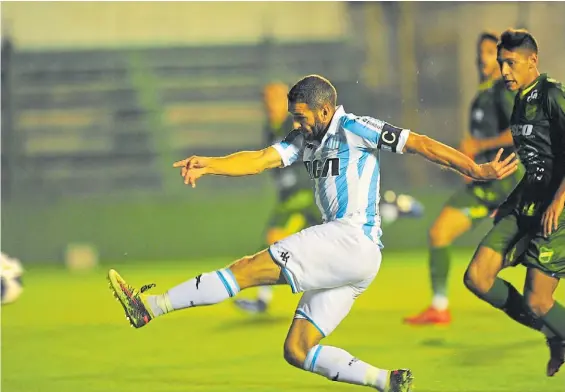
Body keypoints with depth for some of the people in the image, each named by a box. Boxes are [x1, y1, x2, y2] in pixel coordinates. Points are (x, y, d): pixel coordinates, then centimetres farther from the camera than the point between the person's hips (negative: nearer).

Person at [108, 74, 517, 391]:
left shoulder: (354, 129, -2)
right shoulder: (307, 139, 19)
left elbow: (419, 144, -5)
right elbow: (260, 159, 6)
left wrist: (476, 169, -9)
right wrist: (208, 165, -11)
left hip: (353, 239, -10)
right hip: (343, 259, 10)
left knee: (252, 267, -14)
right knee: (297, 351, 6)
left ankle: (149, 306, -13)